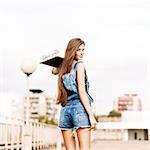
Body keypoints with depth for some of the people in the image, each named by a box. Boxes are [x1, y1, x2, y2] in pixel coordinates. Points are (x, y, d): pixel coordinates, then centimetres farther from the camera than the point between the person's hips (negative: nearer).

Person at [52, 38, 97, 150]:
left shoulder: (64, 68, 15)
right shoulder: (79, 65, -2)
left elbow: (54, 71, 43)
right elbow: (81, 92, -10)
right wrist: (91, 115, -11)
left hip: (65, 109, 6)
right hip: (79, 108, -6)